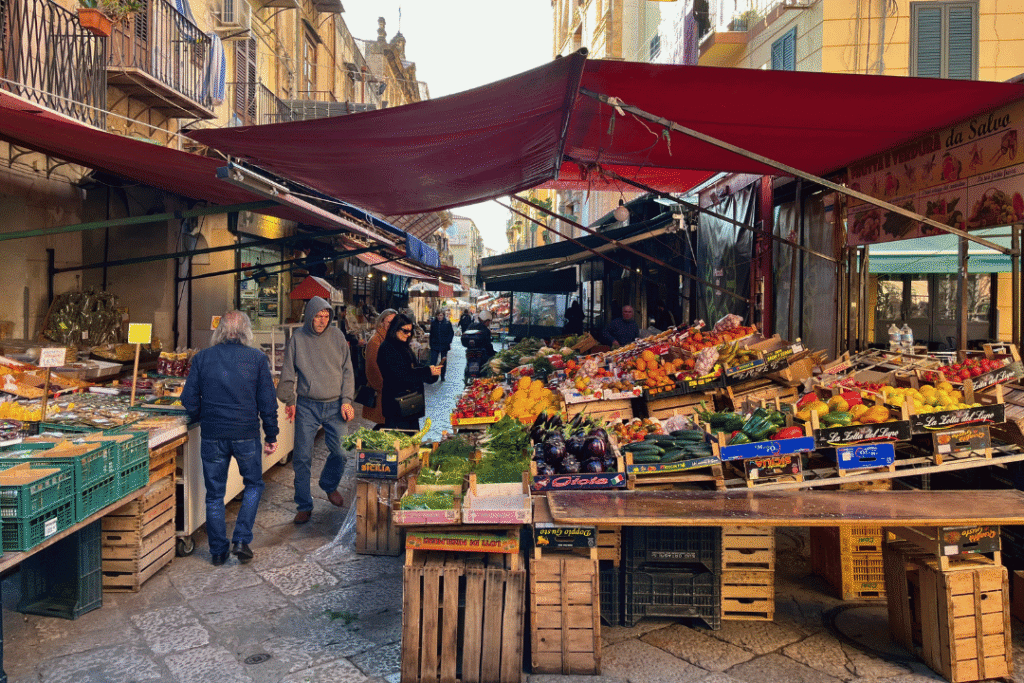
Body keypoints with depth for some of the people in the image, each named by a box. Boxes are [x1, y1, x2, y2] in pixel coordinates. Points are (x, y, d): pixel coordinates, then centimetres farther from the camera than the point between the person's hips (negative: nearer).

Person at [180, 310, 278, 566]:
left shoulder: (202, 358, 1)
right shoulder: (257, 358, -3)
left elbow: (189, 399, 1)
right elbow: (267, 402, -2)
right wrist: (271, 436, 6)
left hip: (212, 437, 1)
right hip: (247, 435, -1)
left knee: (215, 494, 13)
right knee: (253, 485, 19)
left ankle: (218, 552, 21)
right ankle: (242, 540, 9)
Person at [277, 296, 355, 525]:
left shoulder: (337, 336, 3)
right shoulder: (298, 338, -1)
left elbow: (347, 371, 6)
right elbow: (288, 373, 6)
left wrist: (346, 400, -1)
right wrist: (289, 400, 1)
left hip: (334, 405, 1)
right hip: (307, 406, -1)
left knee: (339, 453, 5)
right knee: (302, 458, -1)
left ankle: (330, 486, 34)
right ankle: (304, 506, 12)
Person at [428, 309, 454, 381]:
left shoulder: (447, 323, -3)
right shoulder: (433, 322, 3)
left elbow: (451, 333, 2)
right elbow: (431, 334, 9)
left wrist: (448, 342, -8)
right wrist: (431, 344, 5)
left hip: (444, 345, 0)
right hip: (435, 345, 1)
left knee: (443, 362, 10)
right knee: (433, 361, -9)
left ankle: (442, 377, 21)